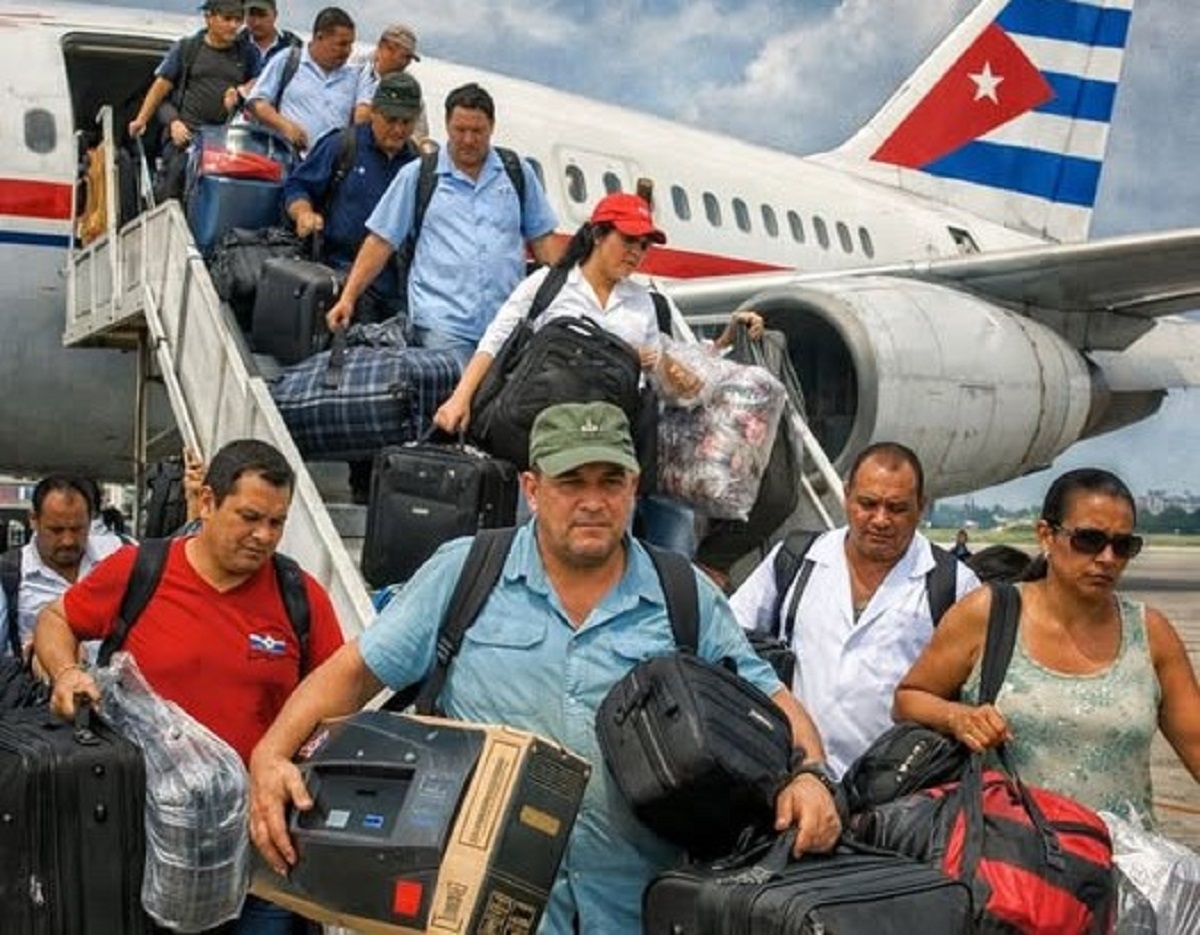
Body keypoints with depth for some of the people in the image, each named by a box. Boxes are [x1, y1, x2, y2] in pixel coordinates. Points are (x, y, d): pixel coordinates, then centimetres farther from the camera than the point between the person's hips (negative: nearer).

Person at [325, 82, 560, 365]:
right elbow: (380, 242, 7)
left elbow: (541, 240, 16)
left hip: (508, 323, 2)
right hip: (442, 324, -2)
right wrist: (347, 298, -1)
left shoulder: (518, 173, 14)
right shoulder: (416, 176, 8)